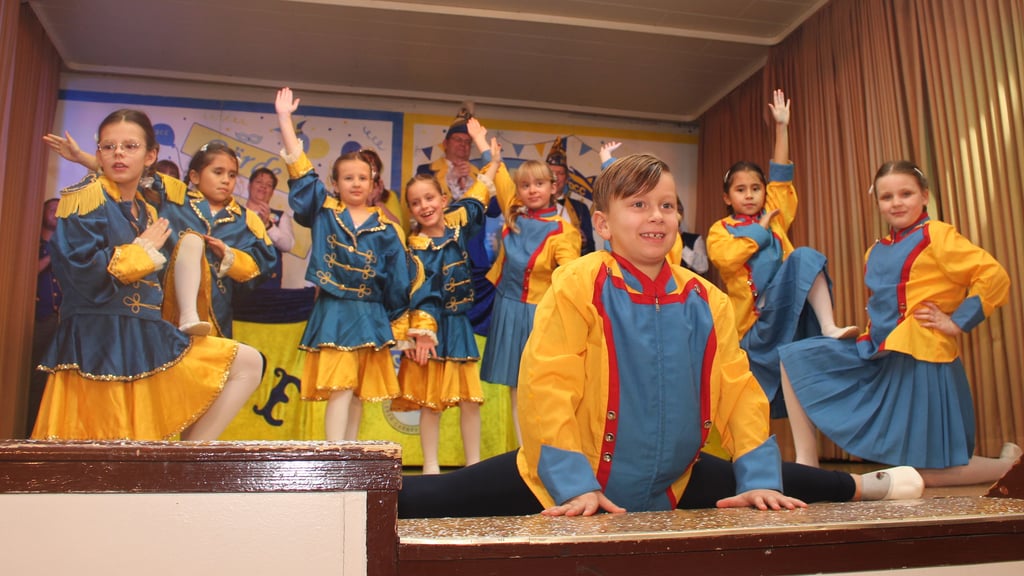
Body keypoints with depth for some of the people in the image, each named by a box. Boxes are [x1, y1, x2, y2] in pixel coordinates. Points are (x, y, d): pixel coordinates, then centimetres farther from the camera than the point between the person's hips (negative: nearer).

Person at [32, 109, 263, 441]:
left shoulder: (146, 212, 16)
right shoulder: (84, 197, -5)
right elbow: (83, 272, -18)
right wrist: (144, 250, -7)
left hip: (148, 340, 7)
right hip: (97, 343, -7)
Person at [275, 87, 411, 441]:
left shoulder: (385, 227, 4)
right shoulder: (324, 211, 4)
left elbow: (398, 280, 5)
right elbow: (301, 171, 1)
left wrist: (398, 326, 5)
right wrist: (285, 119, 0)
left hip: (371, 317, 2)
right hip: (334, 314, -2)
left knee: (358, 392, 9)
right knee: (340, 389, -10)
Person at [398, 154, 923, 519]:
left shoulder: (706, 300, -1)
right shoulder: (578, 284, -17)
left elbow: (738, 391, 2)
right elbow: (546, 385, -19)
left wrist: (759, 479, -9)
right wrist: (574, 485, -25)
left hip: (674, 482, 5)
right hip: (574, 481, -4)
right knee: (439, 499, -17)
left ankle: (860, 487, 42)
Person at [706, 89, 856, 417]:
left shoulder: (774, 215, 18)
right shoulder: (720, 230, 6)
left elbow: (781, 176, 11)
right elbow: (725, 258, -15)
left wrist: (781, 127, 8)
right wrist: (760, 229, -4)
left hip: (789, 302, 2)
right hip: (755, 319, -1)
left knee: (805, 256, -25)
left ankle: (828, 327, -38)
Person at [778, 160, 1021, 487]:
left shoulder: (937, 235, -7)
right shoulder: (876, 252, 14)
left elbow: (995, 278, -16)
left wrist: (957, 322, -14)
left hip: (919, 358, -8)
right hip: (876, 356, 8)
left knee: (924, 475, -7)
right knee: (794, 358, 3)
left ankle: (1009, 465, 21)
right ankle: (806, 465, 0)